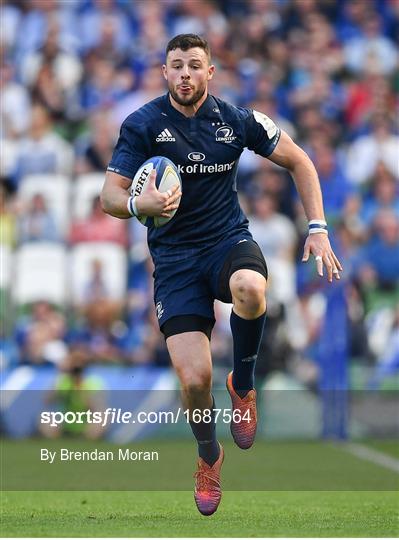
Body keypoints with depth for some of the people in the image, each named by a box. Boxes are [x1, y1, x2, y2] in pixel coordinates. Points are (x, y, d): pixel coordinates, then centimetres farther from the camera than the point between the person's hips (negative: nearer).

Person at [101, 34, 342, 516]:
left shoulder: (236, 120, -1)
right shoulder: (143, 125, -7)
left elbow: (298, 162, 11)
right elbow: (110, 195, -11)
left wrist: (317, 229, 1)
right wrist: (141, 204, -35)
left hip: (228, 240, 1)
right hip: (174, 255, -1)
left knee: (250, 288, -39)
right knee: (194, 379, -15)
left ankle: (243, 384, -8)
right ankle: (208, 456, 20)